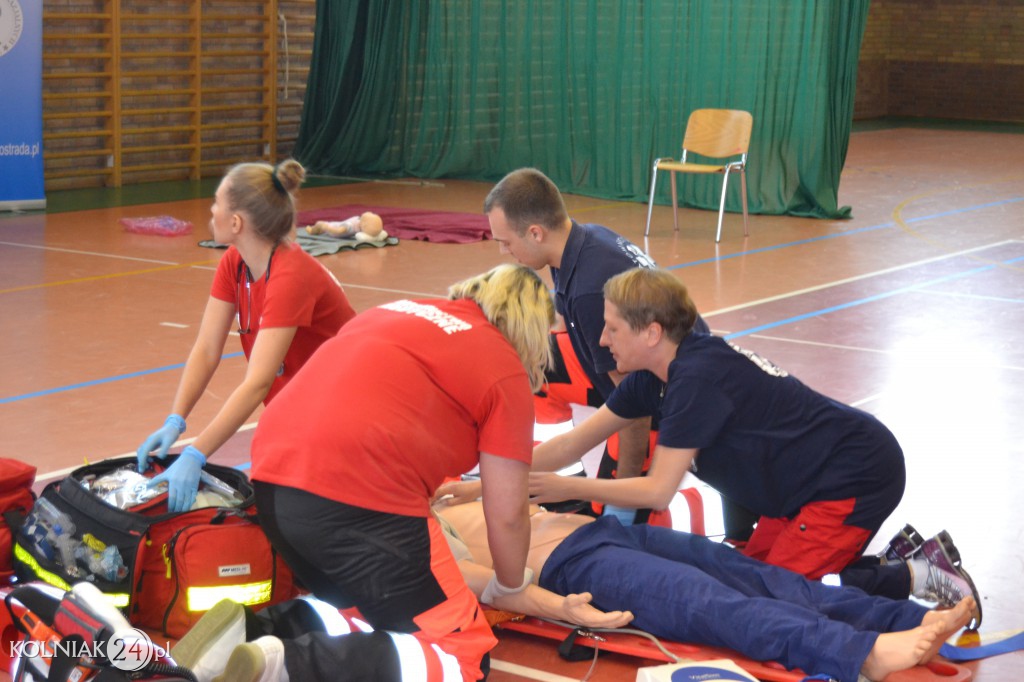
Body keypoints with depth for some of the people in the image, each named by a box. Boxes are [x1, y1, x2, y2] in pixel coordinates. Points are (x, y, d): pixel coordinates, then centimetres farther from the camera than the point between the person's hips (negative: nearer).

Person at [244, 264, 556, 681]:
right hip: (358, 494, -8)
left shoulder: (398, 312, 27)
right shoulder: (505, 370, 8)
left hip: (271, 478, 8)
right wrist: (509, 588, 28)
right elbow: (506, 515, 9)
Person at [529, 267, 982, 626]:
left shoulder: (697, 378, -25)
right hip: (809, 482, 10)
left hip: (859, 474, -10)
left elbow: (658, 491, -24)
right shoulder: (654, 375, 4)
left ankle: (918, 577, -4)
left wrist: (568, 488, -15)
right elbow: (573, 444, 9)